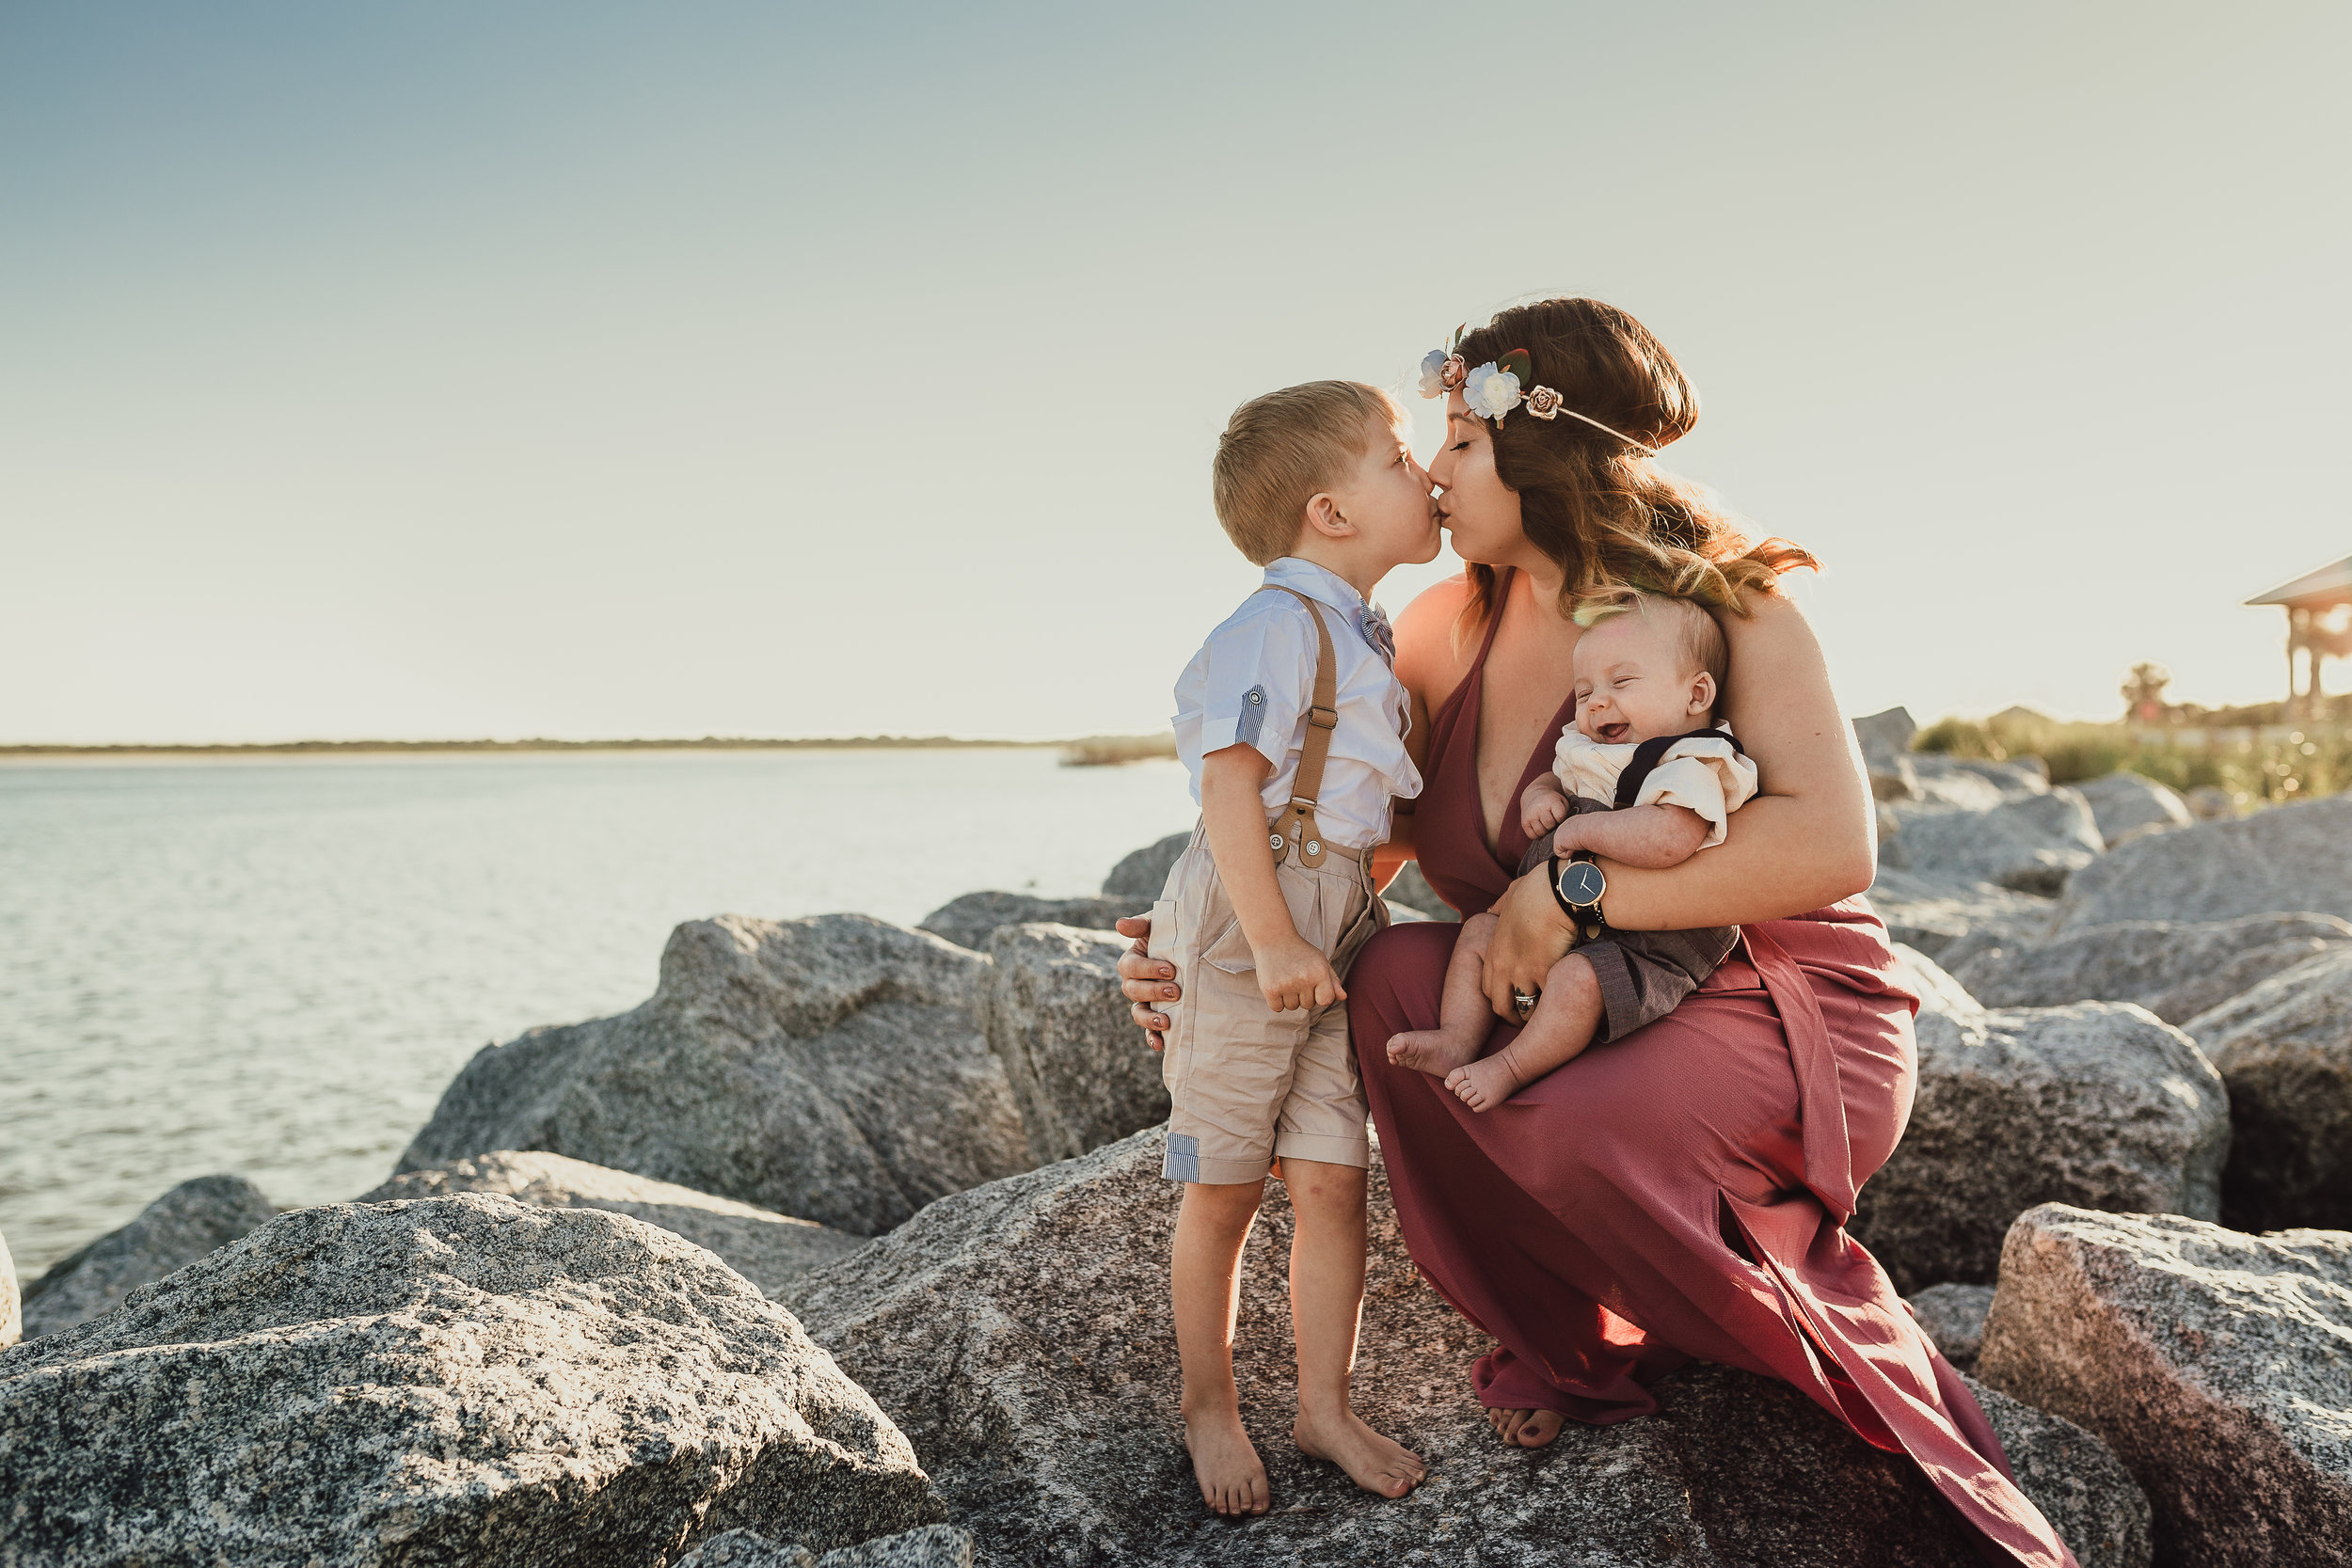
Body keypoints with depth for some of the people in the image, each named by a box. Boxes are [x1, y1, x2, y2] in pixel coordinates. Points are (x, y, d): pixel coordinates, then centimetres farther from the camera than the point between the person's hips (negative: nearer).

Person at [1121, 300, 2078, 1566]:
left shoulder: (1723, 605, -14)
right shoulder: (1450, 629, 2)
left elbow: (1832, 845, -29)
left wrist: (1574, 889, -31)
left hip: (1786, 1017, -5)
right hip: (1591, 1006, 5)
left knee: (1580, 1134, -36)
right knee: (1395, 974, -24)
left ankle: (1827, 1334, 0)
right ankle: (1562, 1342, -4)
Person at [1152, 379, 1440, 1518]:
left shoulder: (1358, 634, 13)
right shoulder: (1278, 627, -16)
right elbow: (1230, 788, -21)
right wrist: (1273, 943, -22)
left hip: (1334, 932, 8)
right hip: (1245, 938, -8)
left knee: (1333, 1177, 8)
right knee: (1223, 1190, 6)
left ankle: (1323, 1403, 23)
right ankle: (1209, 1411, 23)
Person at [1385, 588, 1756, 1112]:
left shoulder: (1691, 767, -18)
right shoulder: (1591, 756, 13)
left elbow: (1669, 839, -39)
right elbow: (1552, 779, 33)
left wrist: (1582, 828, -25)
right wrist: (1538, 797, 6)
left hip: (1649, 950, -10)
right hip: (1557, 928, 10)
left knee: (1577, 979, -34)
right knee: (1478, 931, 12)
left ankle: (1513, 1067, -15)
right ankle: (1458, 1039, 9)